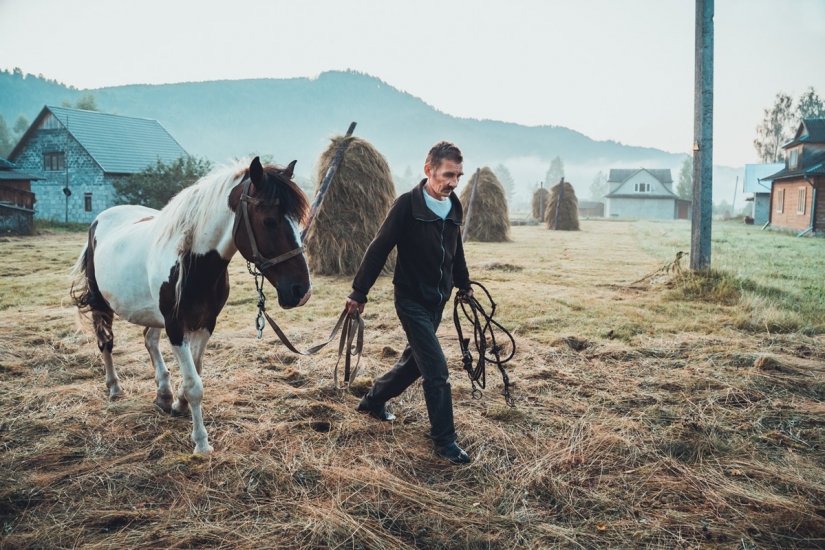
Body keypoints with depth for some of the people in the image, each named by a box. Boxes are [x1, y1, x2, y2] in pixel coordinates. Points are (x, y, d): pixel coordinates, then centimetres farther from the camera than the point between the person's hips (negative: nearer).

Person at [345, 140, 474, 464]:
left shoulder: (454, 207, 2)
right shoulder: (407, 205, -19)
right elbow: (378, 250, -15)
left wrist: (464, 284, 24)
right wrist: (359, 292, -14)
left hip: (437, 301, 7)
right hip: (412, 300, -7)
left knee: (414, 361, 19)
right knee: (437, 370, -7)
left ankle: (374, 400, 41)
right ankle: (444, 440, 6)